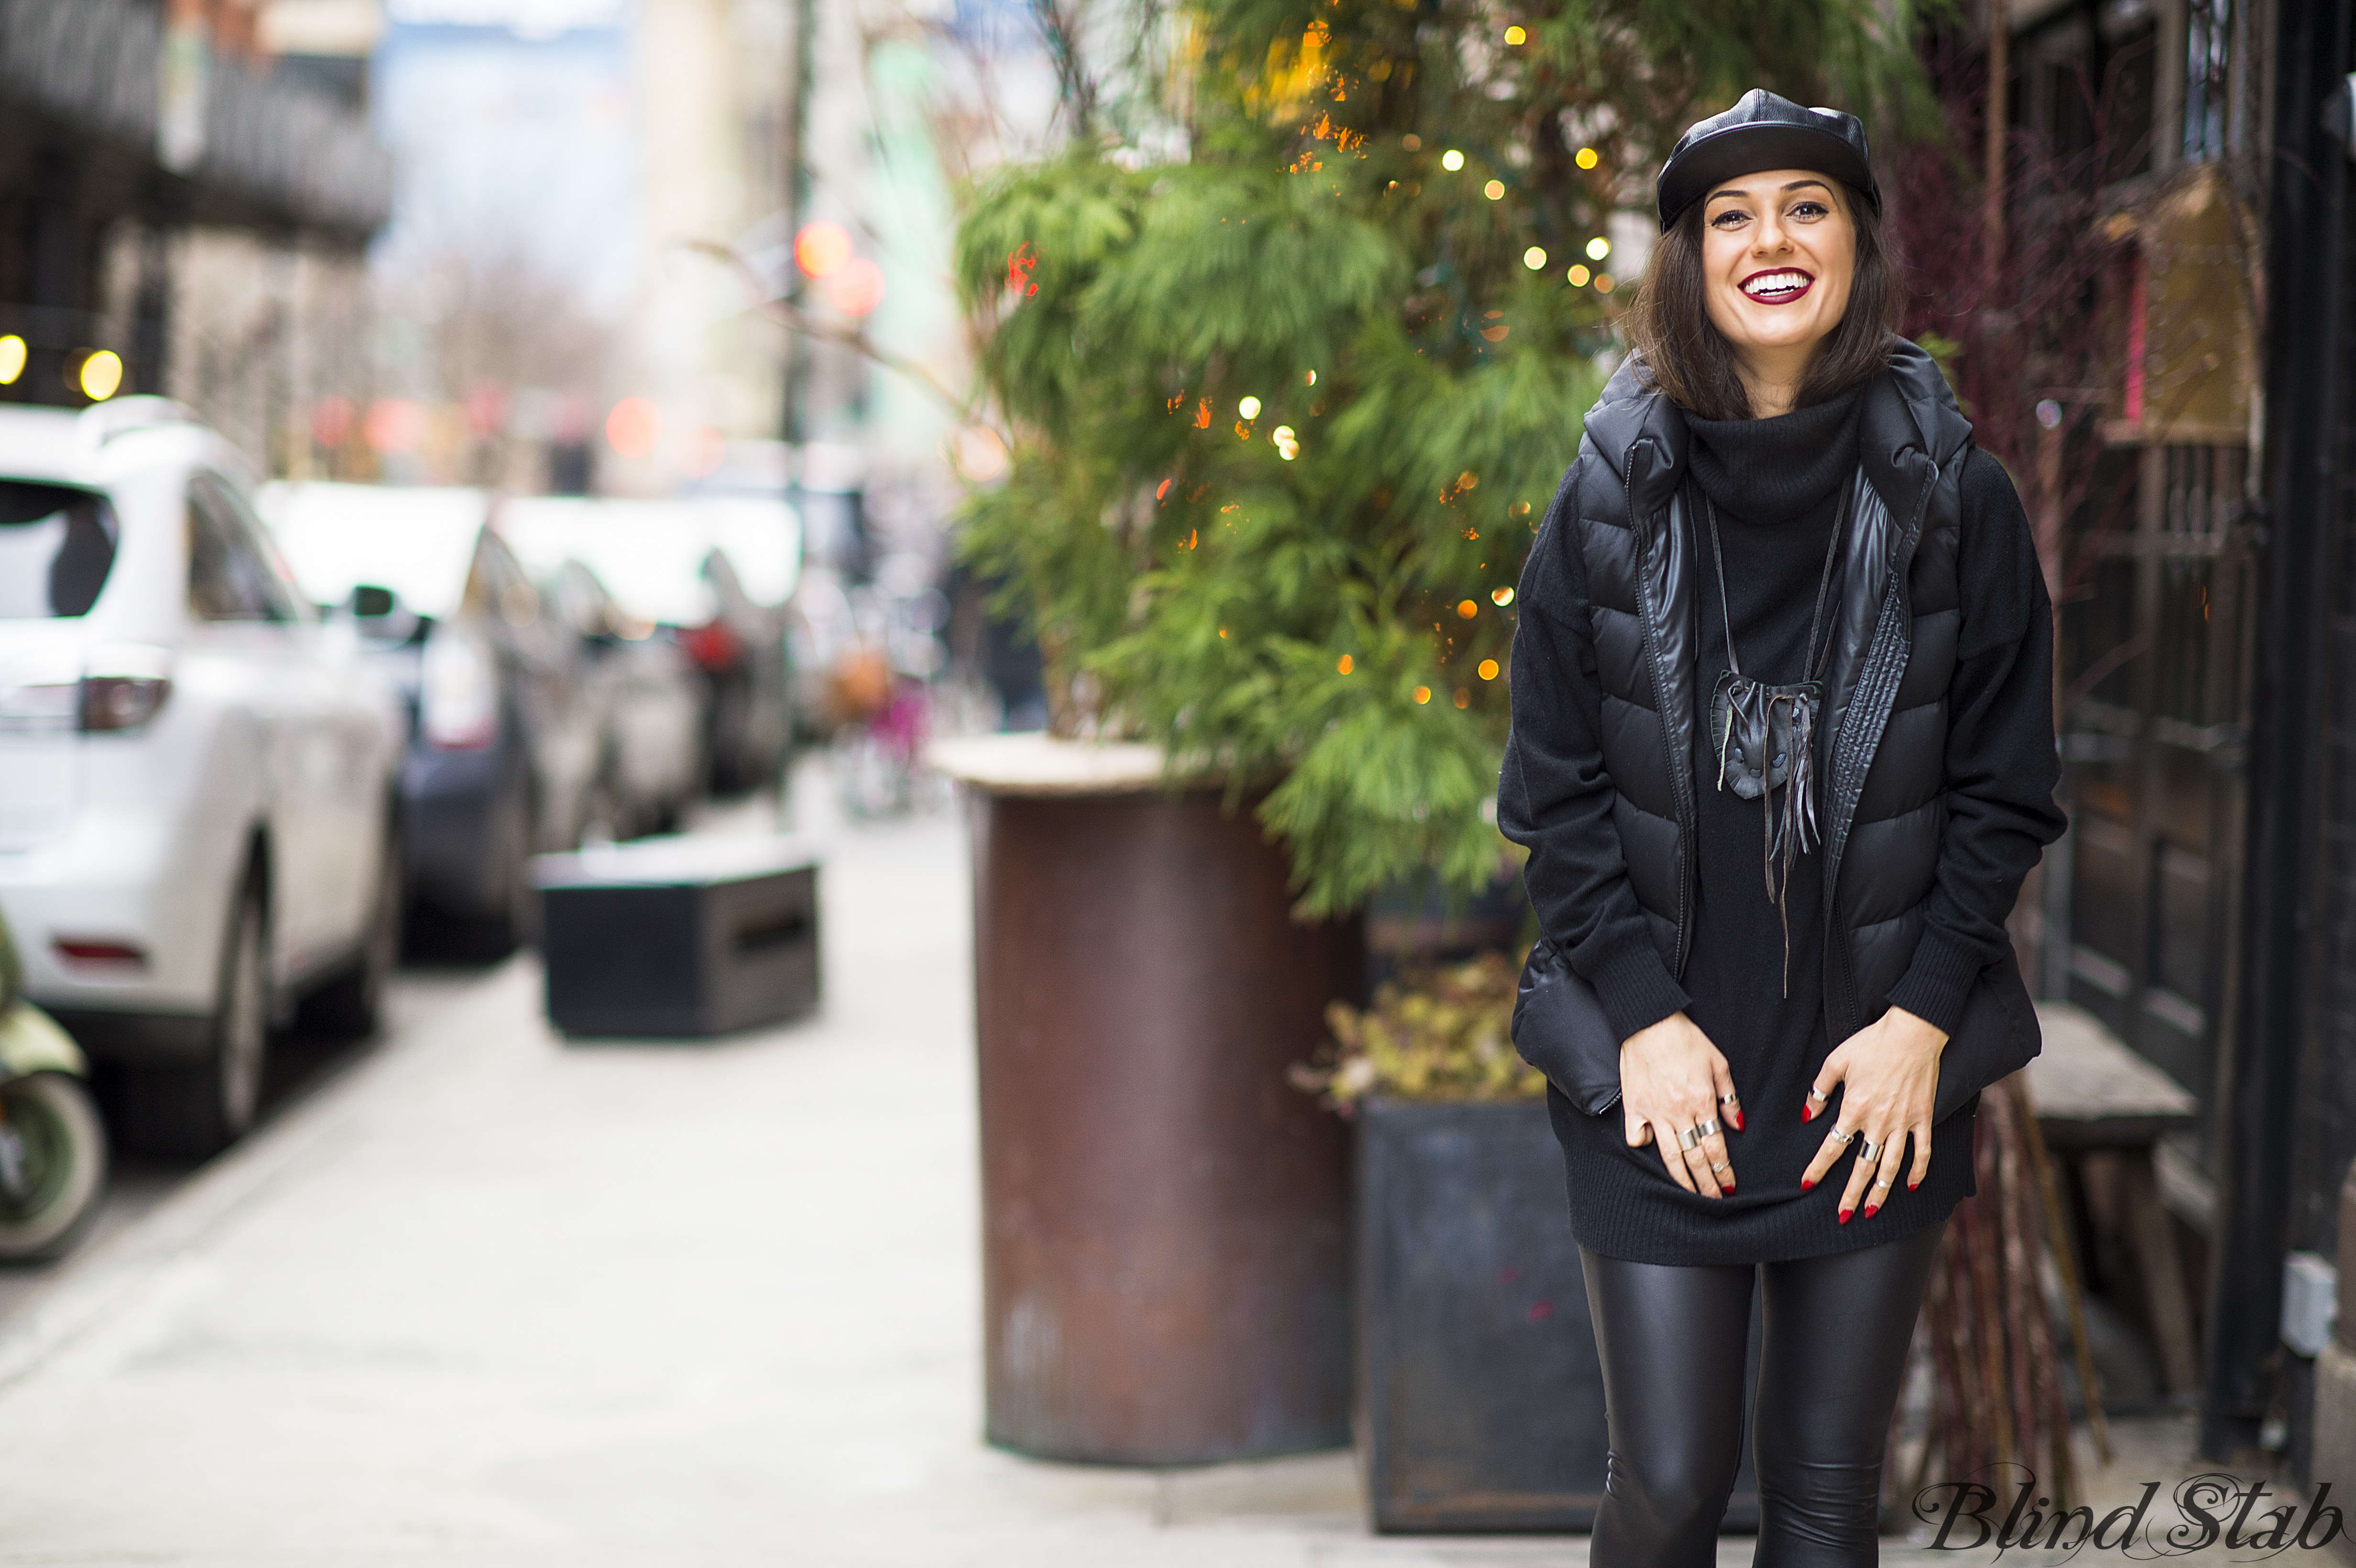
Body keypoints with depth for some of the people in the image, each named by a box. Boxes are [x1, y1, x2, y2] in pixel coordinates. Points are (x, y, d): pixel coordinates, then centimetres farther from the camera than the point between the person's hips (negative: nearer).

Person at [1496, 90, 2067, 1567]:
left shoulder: (1951, 498, -1)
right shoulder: (1614, 496, 0)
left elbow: (2006, 790, 1)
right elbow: (1557, 788, 1)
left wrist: (1922, 1019, -8)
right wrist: (1642, 1013, -7)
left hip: (1880, 1075, 0)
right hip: (1668, 1072, 0)